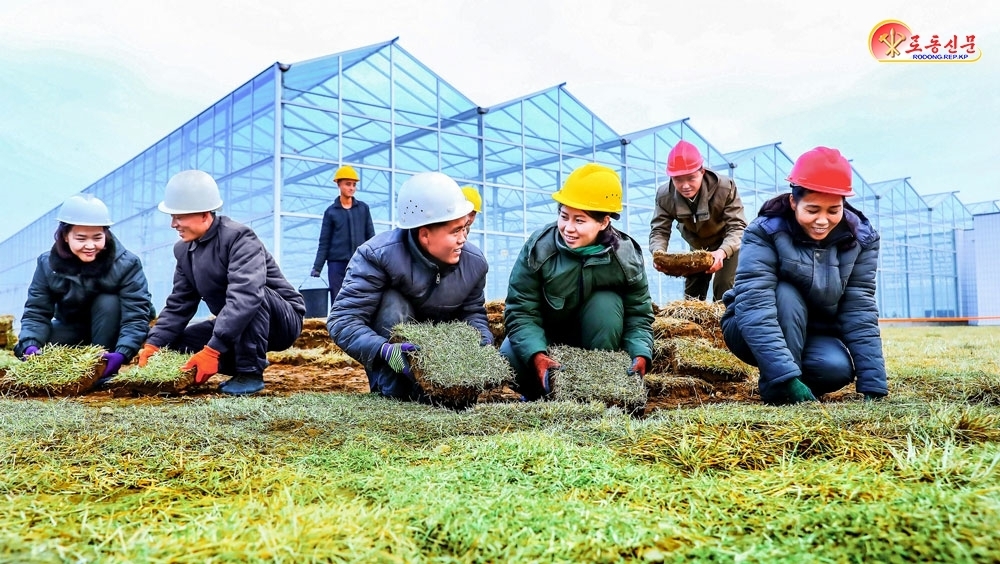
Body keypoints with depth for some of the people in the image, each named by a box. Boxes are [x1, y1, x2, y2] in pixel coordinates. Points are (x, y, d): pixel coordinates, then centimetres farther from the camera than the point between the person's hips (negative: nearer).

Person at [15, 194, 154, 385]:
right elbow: (36, 313, -15)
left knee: (107, 302, -31)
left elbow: (136, 316, -30)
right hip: (71, 330, 3)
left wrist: (122, 353, -47)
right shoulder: (48, 264, -13)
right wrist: (30, 346, -36)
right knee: (24, 350, -19)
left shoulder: (126, 263, -24)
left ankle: (103, 369, -19)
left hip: (109, 335, -2)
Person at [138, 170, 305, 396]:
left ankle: (251, 373, -21)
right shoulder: (184, 249, 2)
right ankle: (244, 365, 5)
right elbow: (179, 304, 5)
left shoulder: (239, 237, -24)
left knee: (250, 297, -37)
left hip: (283, 321, -7)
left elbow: (245, 297, -37)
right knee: (176, 346, -4)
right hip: (237, 327, 8)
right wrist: (153, 343, -10)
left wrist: (212, 350, -42)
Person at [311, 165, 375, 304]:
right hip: (336, 263, -1)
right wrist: (317, 268, 0)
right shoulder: (331, 211, 5)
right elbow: (324, 243, 5)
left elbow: (371, 237, 9)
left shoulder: (363, 208, 7)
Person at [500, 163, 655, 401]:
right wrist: (537, 355, -44)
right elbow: (520, 312, -26)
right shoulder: (538, 248, -25)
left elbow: (638, 315, -15)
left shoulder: (626, 256, -21)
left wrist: (641, 355, -35)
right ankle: (537, 394, 5)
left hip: (595, 338, 1)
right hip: (542, 337, 0)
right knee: (510, 357, -30)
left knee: (607, 303, -30)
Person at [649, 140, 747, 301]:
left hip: (728, 245, -4)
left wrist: (722, 252, -57)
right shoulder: (665, 196, -24)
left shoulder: (725, 187, -32)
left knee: (724, 287, -16)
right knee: (691, 294, 12)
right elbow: (659, 230, -23)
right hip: (698, 248, 4)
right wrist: (658, 252, -48)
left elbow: (738, 227, -36)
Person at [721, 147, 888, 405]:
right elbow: (754, 304, -36)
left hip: (814, 335, 3)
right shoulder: (765, 231, -24)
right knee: (786, 294, -32)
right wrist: (786, 376, -44)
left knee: (837, 369, -29)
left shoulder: (860, 238, -13)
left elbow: (860, 311, -16)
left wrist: (873, 386, -23)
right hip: (751, 333, -3)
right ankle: (776, 390, -22)